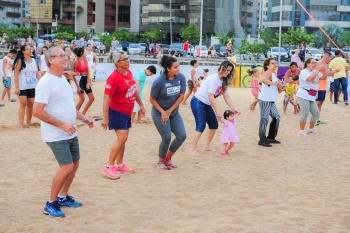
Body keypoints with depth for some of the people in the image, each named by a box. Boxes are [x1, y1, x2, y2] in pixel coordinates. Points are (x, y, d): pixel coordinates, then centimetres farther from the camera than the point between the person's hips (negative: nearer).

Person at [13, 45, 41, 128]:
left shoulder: (33, 60, 10)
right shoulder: (20, 61, -6)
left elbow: (37, 72, 15)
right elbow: (16, 75, -10)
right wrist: (16, 87, -17)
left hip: (32, 86, 5)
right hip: (22, 87, -5)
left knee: (30, 104, 7)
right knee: (23, 103, -11)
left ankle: (28, 123, 17)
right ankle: (21, 123, -6)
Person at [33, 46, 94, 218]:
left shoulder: (62, 79, 10)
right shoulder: (46, 82, -19)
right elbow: (37, 111, -23)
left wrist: (82, 117, 11)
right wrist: (62, 125, -24)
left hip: (70, 133, 9)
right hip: (56, 135, -9)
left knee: (74, 165, 13)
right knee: (66, 167, -13)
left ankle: (63, 197, 30)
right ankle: (51, 204, 4)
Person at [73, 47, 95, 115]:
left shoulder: (85, 60, 5)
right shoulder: (76, 62, -15)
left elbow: (87, 71, 6)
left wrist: (88, 82, -3)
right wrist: (77, 86, -16)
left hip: (85, 79, 8)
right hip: (79, 80, -8)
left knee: (92, 98, 7)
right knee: (82, 99, -14)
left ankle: (82, 114, 16)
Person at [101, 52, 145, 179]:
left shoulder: (129, 73, 3)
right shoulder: (114, 78, -22)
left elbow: (134, 90, 18)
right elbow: (106, 98, -23)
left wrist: (141, 105, 21)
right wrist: (105, 118, -26)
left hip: (127, 112, 8)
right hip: (117, 112, -8)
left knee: (124, 138, 13)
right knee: (122, 138, -14)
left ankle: (119, 165, 26)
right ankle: (109, 167, -4)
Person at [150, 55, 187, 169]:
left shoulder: (181, 78, -10)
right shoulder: (159, 82, -21)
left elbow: (181, 96, -5)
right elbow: (152, 99, -10)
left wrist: (169, 111, -9)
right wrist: (163, 112, -15)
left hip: (174, 112, 5)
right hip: (160, 113, -5)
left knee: (182, 136, -2)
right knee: (167, 138, -8)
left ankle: (167, 158, 20)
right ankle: (160, 161, 18)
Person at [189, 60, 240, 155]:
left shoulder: (224, 81, 6)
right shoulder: (214, 78, -20)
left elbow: (227, 97, 4)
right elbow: (211, 96, -23)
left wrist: (234, 110, -5)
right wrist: (217, 111, -25)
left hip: (207, 104, 9)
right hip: (198, 102, -9)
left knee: (214, 125, 8)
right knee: (200, 126, -16)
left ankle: (207, 146, 22)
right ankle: (192, 150, -13)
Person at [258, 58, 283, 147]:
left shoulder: (274, 75, 18)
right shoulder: (268, 72, -9)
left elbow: (279, 91, 20)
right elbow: (264, 79, -35)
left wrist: (280, 87, -1)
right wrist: (274, 83, -46)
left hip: (271, 101, 10)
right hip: (265, 100, -10)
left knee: (276, 118, 12)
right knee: (264, 120, -7)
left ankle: (271, 137, 23)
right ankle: (262, 140, -2)